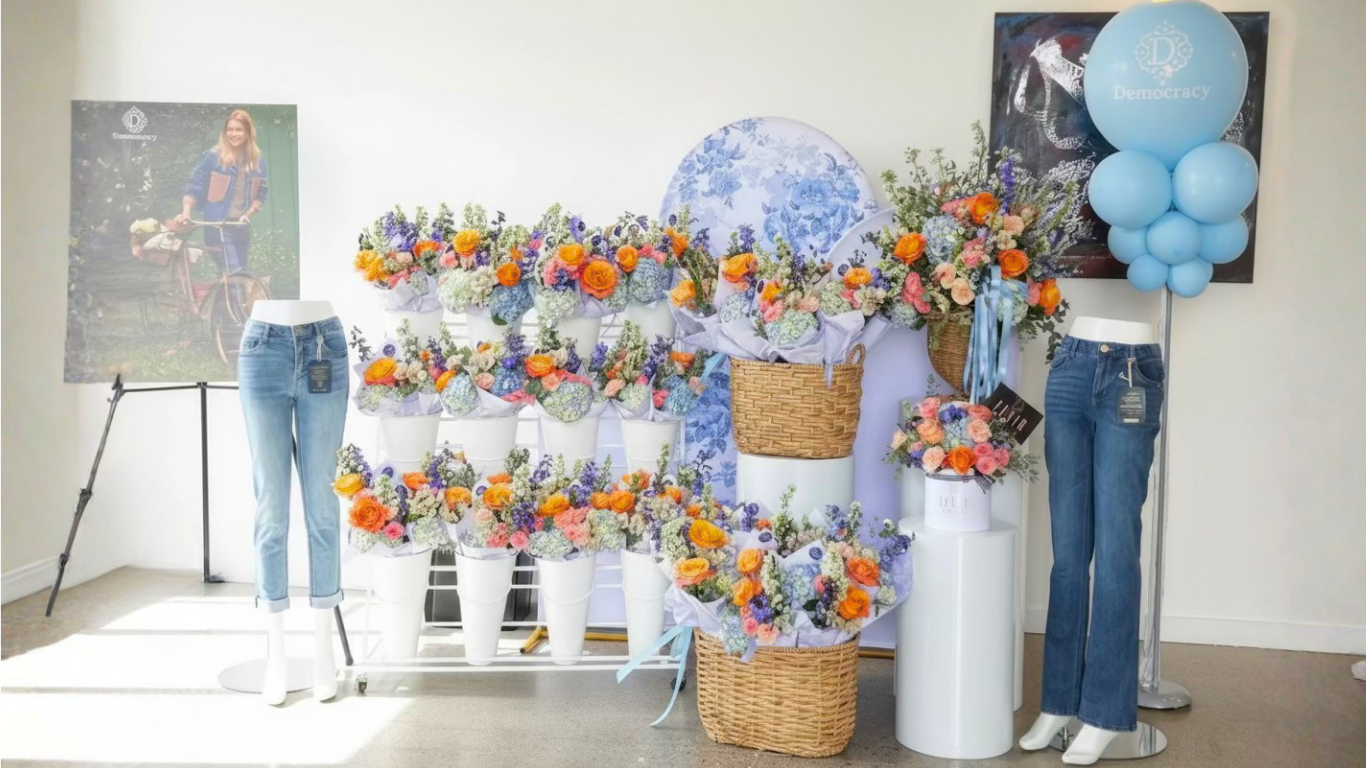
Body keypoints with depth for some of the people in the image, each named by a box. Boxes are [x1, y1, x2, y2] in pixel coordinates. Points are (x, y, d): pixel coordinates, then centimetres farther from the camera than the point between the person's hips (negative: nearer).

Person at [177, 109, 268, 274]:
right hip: (218, 225, -5)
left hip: (242, 226, 5)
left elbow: (260, 194, 7)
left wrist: (247, 214, -8)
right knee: (234, 273, -15)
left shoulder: (258, 159, 4)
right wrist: (186, 211, -15)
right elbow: (195, 186, -2)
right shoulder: (213, 156, -5)